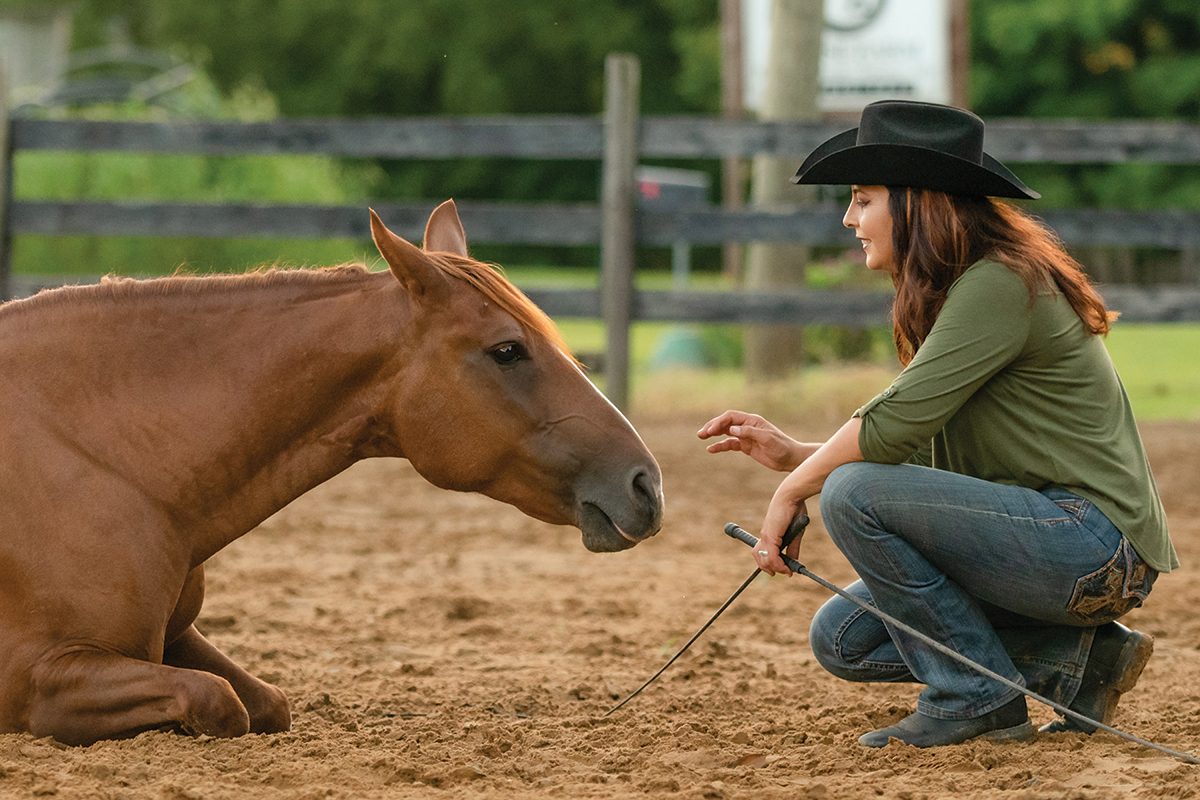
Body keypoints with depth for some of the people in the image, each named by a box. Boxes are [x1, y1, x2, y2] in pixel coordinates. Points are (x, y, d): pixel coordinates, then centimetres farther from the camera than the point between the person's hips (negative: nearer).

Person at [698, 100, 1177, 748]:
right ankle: (1076, 660, 6)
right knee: (841, 639, 8)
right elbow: (919, 454, 16)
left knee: (852, 494, -21)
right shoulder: (956, 293, 16)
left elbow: (894, 423, -22)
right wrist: (791, 453, 7)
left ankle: (976, 699, -10)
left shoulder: (999, 286, -17)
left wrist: (794, 490, -7)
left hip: (1090, 541, -10)